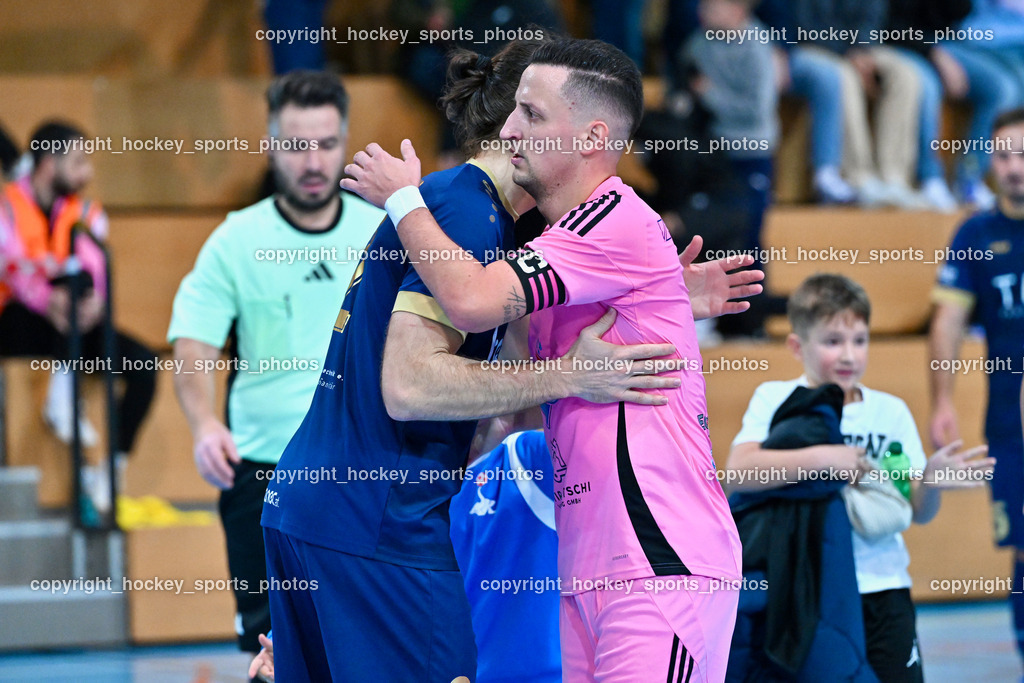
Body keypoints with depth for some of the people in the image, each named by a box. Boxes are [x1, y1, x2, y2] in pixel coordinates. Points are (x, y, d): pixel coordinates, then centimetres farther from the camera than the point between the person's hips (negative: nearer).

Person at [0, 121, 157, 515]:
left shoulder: (85, 212, 11)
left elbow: (96, 265, -9)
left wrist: (97, 299, -32)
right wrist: (48, 299, -41)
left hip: (69, 329, 5)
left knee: (142, 364, -19)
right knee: (75, 275, -33)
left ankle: (112, 471, -15)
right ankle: (61, 396, -33)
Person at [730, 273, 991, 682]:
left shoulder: (890, 411, 8)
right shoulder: (775, 400, -2)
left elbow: (919, 512, 5)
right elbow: (739, 471, -20)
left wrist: (930, 483, -17)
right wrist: (821, 459, -28)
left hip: (882, 587, 3)